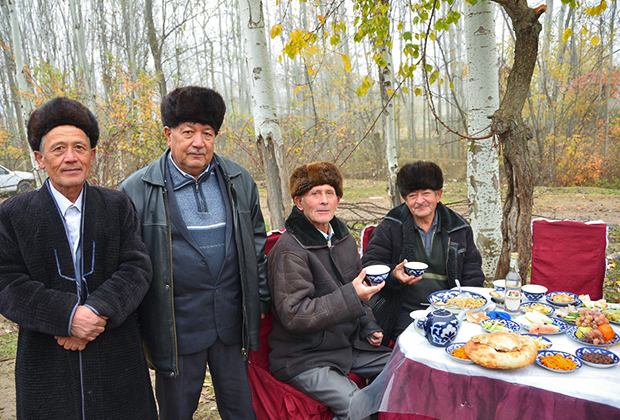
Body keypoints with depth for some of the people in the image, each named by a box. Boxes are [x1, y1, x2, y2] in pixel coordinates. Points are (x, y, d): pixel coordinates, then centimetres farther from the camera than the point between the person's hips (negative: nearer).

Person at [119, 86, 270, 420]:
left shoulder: (239, 182, 4)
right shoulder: (137, 191, -7)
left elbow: (256, 242, 11)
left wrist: (262, 301, 9)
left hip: (232, 320, 3)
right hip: (177, 327, -2)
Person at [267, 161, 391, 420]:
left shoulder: (344, 238, 9)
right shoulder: (289, 250, -18)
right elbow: (292, 315, -24)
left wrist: (368, 327, 9)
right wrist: (350, 297, -30)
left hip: (348, 344, 8)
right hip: (304, 359, -7)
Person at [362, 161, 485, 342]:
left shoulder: (459, 227, 11)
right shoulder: (390, 227, 2)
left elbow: (472, 270, 17)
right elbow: (370, 264, 2)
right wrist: (393, 275, -20)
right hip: (404, 313, -3)